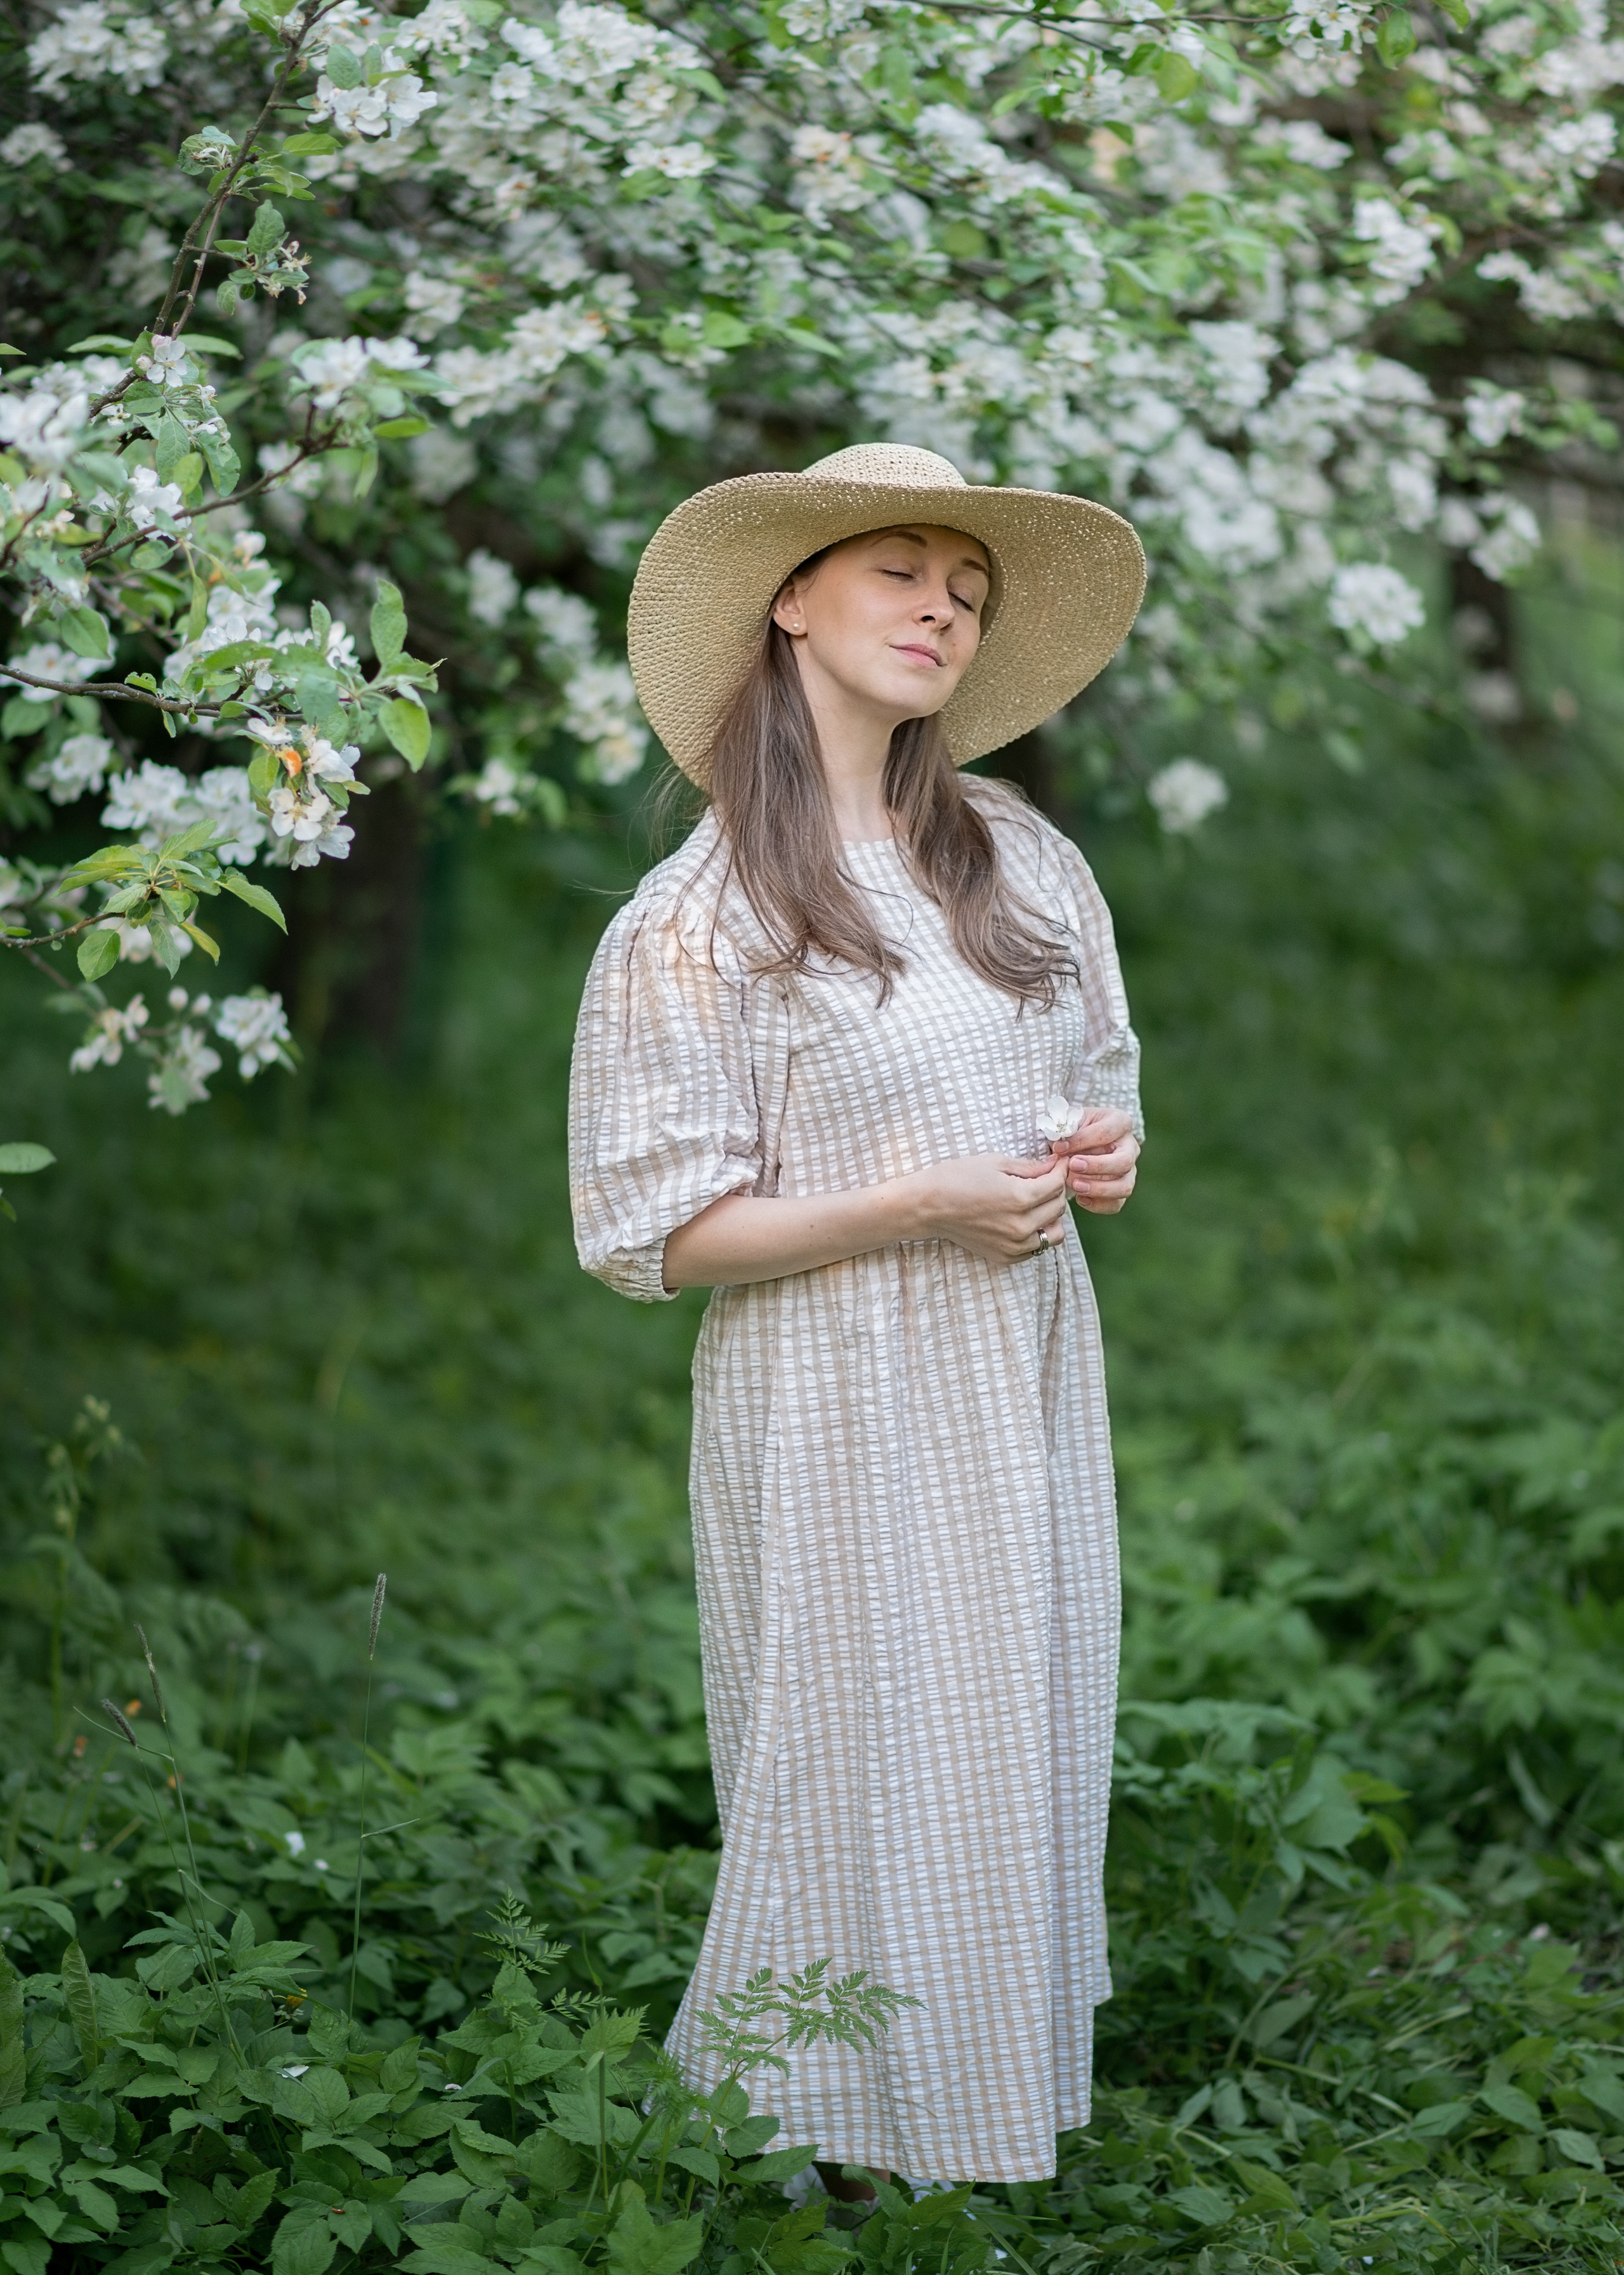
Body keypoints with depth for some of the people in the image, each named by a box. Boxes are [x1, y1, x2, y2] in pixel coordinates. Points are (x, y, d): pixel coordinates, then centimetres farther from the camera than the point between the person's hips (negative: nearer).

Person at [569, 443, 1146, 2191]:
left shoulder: (1023, 861, 7)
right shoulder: (702, 917, -10)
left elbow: (1093, 1084, 21)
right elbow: (654, 1234, -10)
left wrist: (1106, 1147, -3)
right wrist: (914, 1208, -19)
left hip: (1029, 1388, 6)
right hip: (839, 1409, -5)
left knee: (1020, 1763, 12)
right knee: (863, 1777, 1)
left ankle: (1010, 2114, 28)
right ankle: (831, 2148, 19)